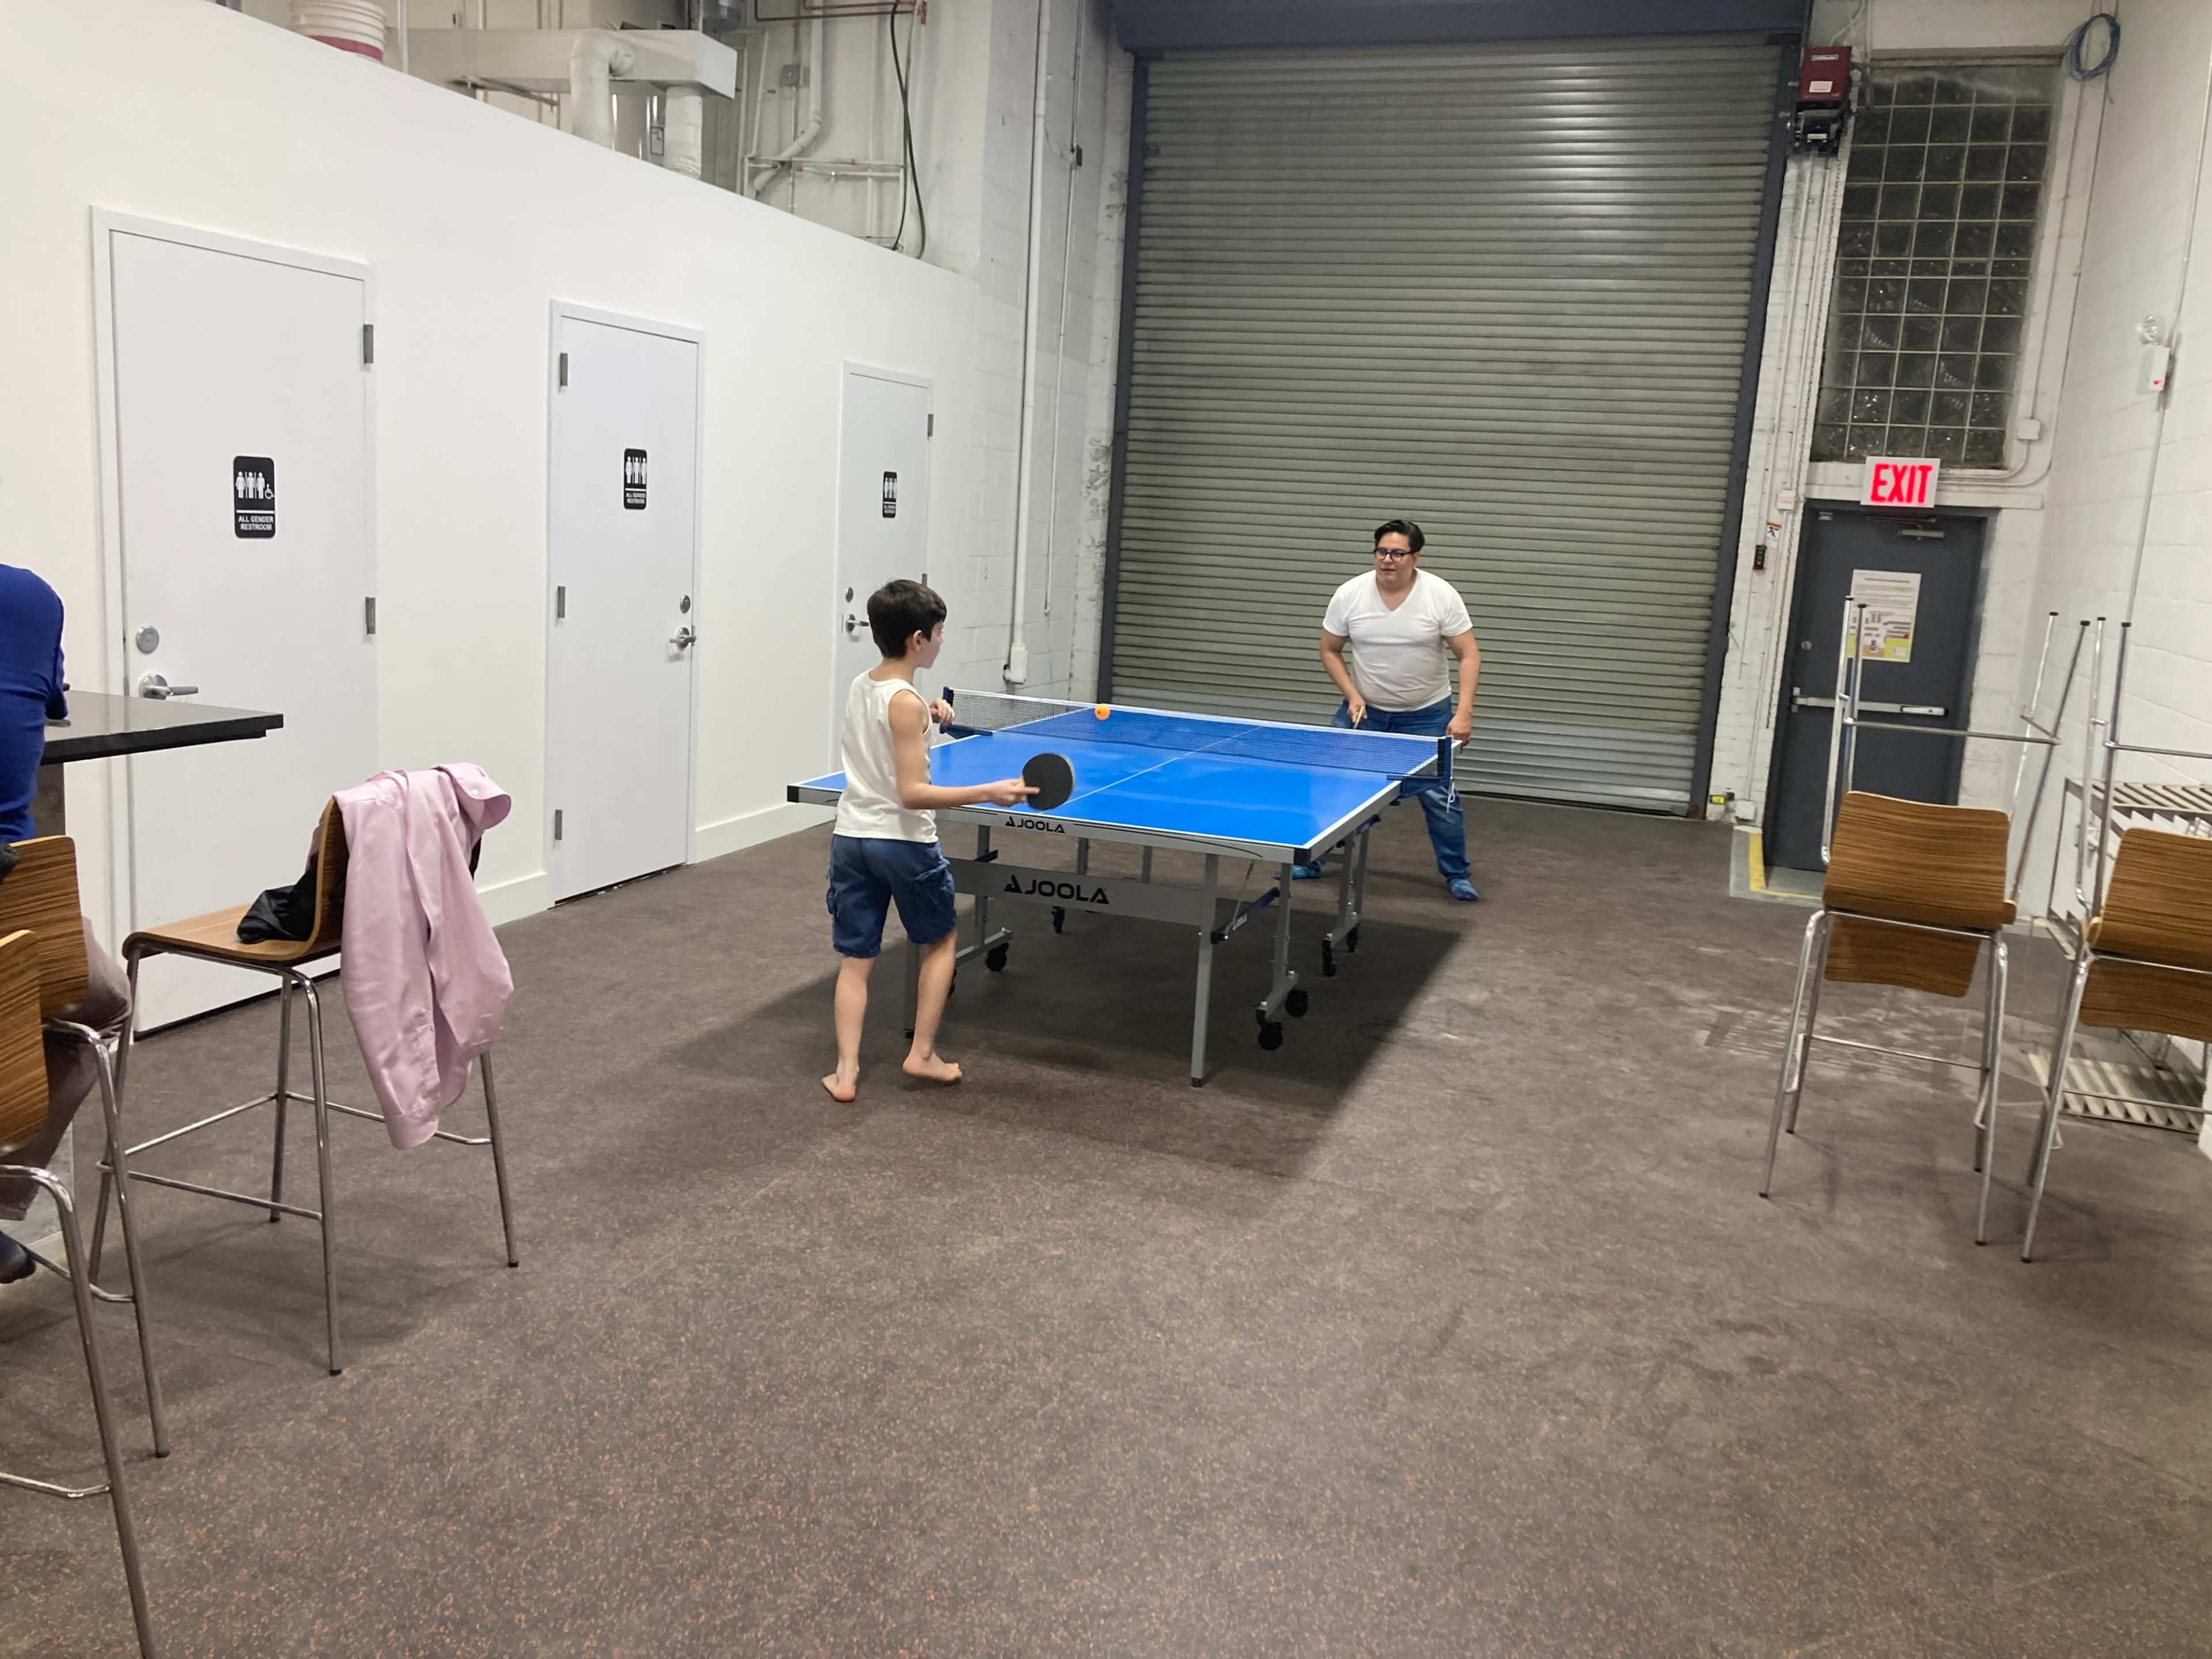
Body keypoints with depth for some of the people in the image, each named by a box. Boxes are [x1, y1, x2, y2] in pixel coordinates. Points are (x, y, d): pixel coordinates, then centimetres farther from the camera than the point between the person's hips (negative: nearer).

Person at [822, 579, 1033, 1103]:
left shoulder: (859, 687, 6)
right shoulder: (906, 702, -19)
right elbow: (912, 793, -23)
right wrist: (989, 793, -28)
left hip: (851, 837, 7)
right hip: (901, 842, -6)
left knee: (855, 958, 11)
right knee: (939, 943, 17)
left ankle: (846, 1072, 9)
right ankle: (922, 1053, 19)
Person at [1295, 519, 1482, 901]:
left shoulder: (1442, 596, -15)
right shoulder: (1349, 594, -11)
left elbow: (1469, 655, -12)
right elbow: (1330, 651, 1)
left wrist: (1464, 713, -22)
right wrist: (1352, 696, -11)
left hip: (1427, 715, -2)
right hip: (1364, 710, 2)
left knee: (1439, 795, -1)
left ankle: (1456, 875, 18)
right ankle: (1309, 861, 19)